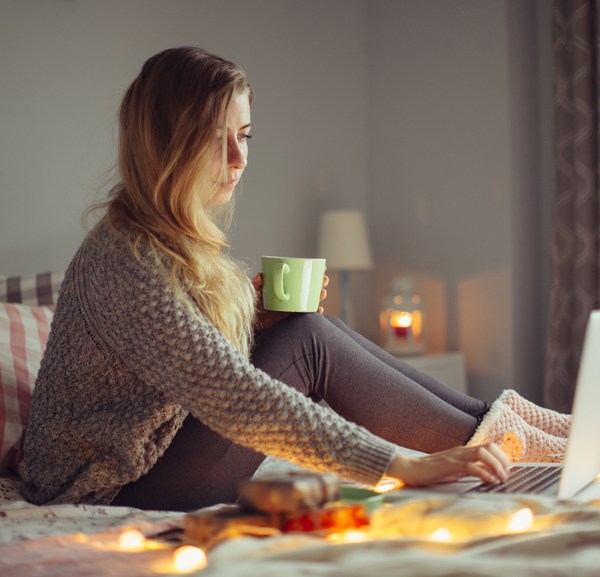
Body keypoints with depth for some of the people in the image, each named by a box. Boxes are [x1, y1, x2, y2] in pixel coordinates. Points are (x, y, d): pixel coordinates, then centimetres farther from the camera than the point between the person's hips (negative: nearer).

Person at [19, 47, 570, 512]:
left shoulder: (184, 238, 6)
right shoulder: (125, 261, -25)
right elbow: (232, 398, -32)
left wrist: (260, 318, -6)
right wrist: (404, 465, -32)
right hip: (114, 489, -9)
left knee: (314, 329, -4)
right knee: (311, 341, -17)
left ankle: (486, 419, 1)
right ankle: (485, 437, -5)